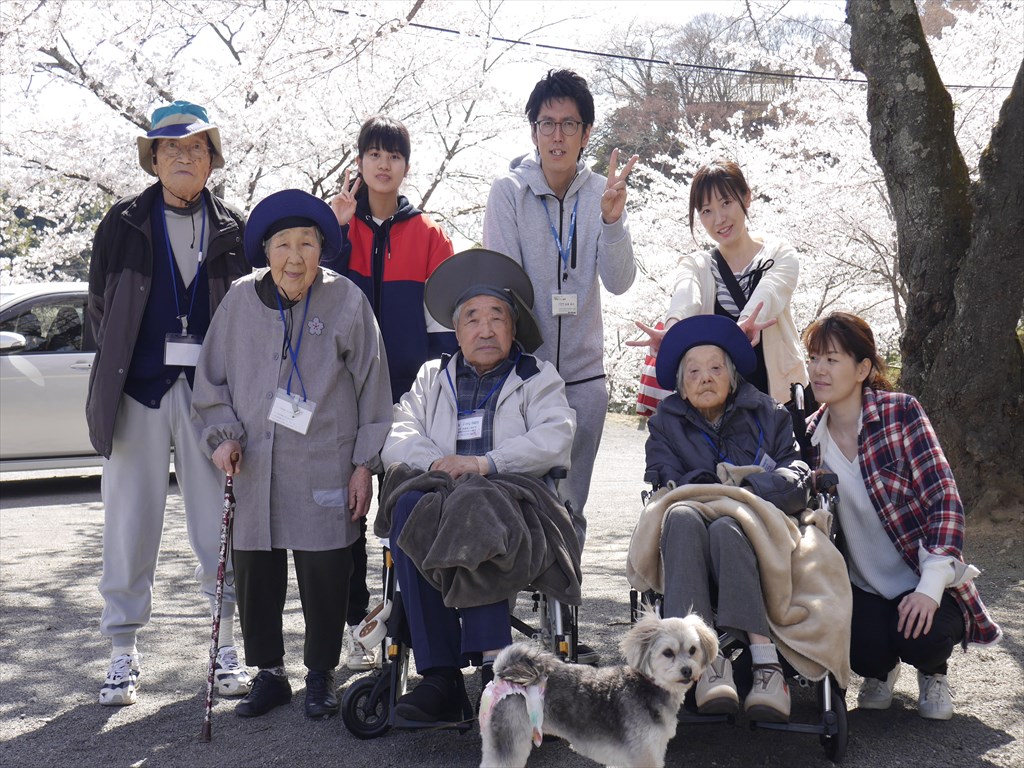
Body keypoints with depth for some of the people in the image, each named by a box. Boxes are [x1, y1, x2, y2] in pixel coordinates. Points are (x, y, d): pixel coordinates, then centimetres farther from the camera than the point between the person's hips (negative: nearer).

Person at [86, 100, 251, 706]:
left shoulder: (234, 229, 8)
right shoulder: (125, 224, 8)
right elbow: (100, 308, 11)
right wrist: (117, 371, 4)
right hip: (139, 390, 0)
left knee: (220, 524, 2)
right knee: (130, 523, 4)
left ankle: (227, 647, 13)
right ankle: (124, 653, 15)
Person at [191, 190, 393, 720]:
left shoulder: (346, 301, -2)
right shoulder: (240, 301, 5)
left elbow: (372, 386, 2)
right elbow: (211, 380, 14)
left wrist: (364, 463, 0)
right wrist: (223, 436, -1)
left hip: (324, 470, -2)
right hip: (254, 470, 3)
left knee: (324, 575, 3)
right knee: (254, 574, 7)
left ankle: (320, 676, 23)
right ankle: (268, 674, 26)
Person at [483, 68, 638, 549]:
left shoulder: (601, 194, 2)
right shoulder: (509, 191, -4)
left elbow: (618, 283, -8)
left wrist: (612, 220, -25)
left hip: (582, 373, 2)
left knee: (569, 506, 10)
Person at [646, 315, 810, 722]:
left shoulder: (768, 415, 19)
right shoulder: (665, 424, 20)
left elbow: (798, 477, 5)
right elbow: (665, 485, 2)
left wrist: (745, 490, -14)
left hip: (756, 538, -1)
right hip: (690, 553, 1)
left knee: (725, 527, -36)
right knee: (682, 516, -35)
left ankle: (764, 657, -46)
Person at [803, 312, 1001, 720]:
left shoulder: (900, 412, -12)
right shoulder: (812, 434, 0)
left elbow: (943, 497, -17)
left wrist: (931, 586, -26)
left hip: (922, 582, -2)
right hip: (862, 588, 2)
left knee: (922, 637, -32)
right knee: (861, 648, -27)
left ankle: (932, 672, 9)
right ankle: (881, 669, 14)